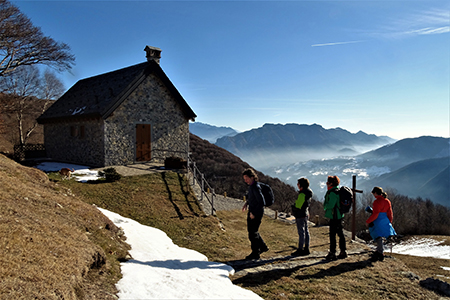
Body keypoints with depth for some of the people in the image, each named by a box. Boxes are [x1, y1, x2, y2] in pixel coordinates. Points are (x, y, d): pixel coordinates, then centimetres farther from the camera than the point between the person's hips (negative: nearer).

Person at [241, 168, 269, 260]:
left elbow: (262, 203, -26)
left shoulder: (256, 187, -24)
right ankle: (263, 247, 37)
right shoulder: (251, 185, 4)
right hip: (251, 212, 10)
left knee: (253, 233, 1)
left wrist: (254, 213, -22)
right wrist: (246, 203, 9)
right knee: (251, 230, 21)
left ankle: (255, 254, 17)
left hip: (257, 213, -10)